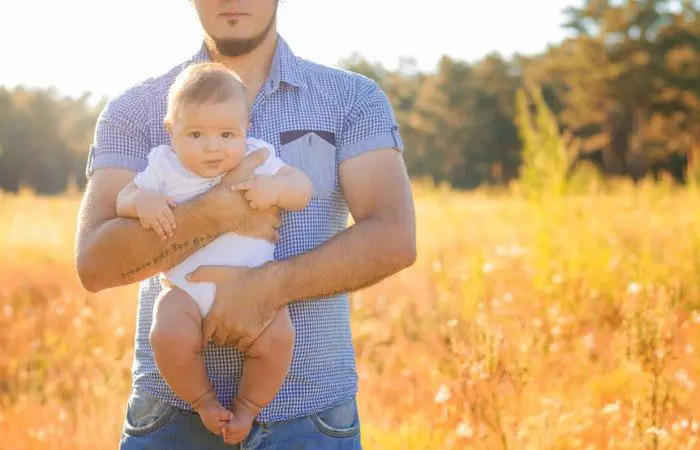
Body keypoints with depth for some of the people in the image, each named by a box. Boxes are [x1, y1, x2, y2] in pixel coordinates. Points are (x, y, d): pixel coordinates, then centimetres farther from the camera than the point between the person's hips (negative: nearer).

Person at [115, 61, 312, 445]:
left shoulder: (257, 160, 1)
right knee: (169, 336, -29)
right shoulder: (163, 167, 1)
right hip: (185, 289, 0)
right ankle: (203, 401, 1)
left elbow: (302, 190, 0)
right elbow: (122, 199, 3)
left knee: (277, 338, -26)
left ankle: (247, 406, 3)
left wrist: (276, 188, -21)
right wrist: (142, 201, -19)